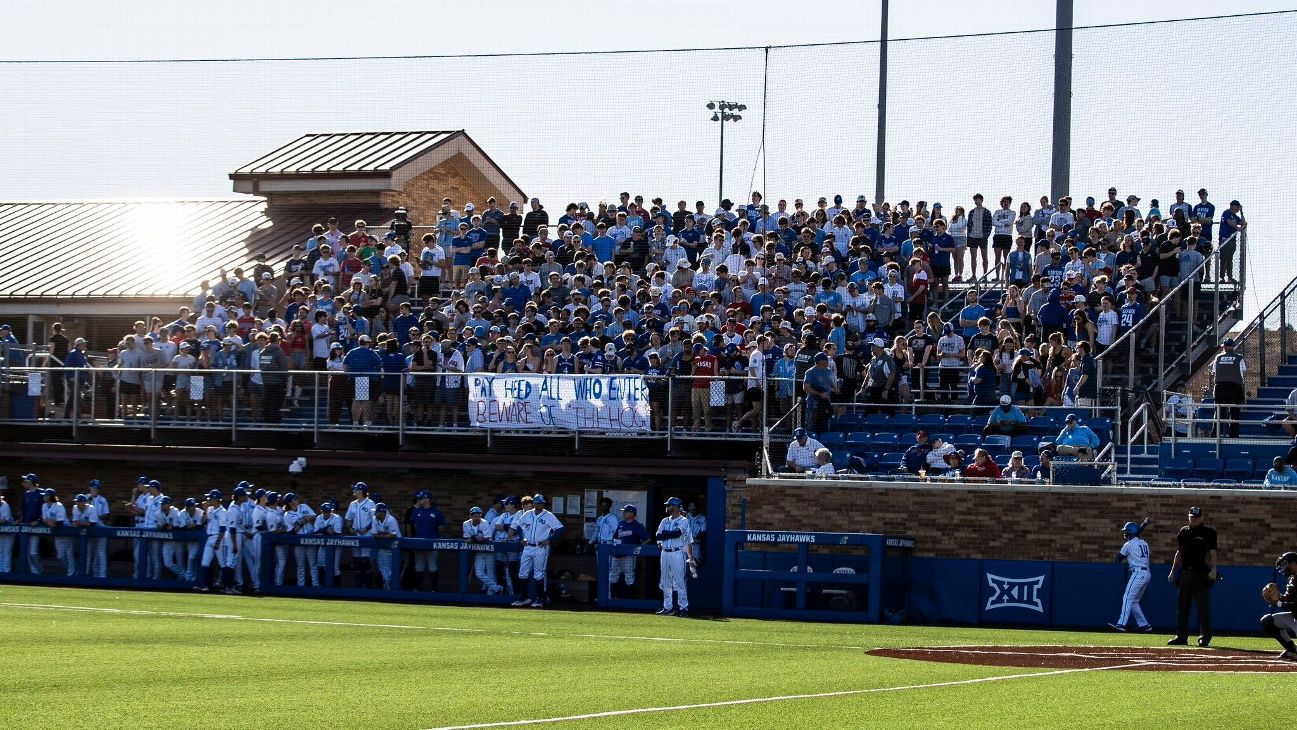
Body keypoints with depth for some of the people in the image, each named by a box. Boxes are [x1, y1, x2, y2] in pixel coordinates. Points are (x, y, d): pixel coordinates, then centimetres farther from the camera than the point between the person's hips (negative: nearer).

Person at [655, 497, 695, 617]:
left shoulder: (684, 521, -2)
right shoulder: (665, 521, 16)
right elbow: (658, 535, 7)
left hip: (677, 553, -6)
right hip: (665, 553, 6)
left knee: (679, 582, -8)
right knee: (666, 582, 8)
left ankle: (683, 608, -7)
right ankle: (667, 607, 14)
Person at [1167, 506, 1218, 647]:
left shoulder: (1208, 532, -2)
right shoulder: (1183, 532, 14)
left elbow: (1213, 552, -9)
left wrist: (1213, 569, -21)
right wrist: (1173, 571, 15)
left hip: (1201, 573, -6)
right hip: (1185, 572, 6)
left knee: (1203, 606, -6)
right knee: (1182, 606, 7)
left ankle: (1205, 637, -3)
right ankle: (1181, 637, 12)